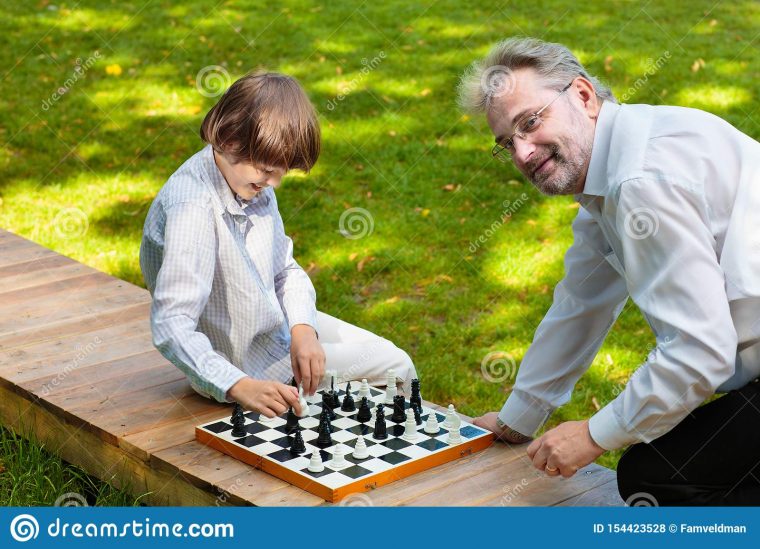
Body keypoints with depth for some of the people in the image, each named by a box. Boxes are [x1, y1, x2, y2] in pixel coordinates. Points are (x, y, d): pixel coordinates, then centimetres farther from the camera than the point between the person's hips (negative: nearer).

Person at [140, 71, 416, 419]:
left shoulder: (254, 183, -7)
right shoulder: (194, 208, -34)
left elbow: (286, 270, 4)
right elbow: (171, 328, -38)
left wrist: (303, 328, -15)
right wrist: (240, 387, -48)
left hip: (277, 323, 8)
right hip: (239, 360, -8)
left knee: (394, 363, 15)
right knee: (393, 367, -1)